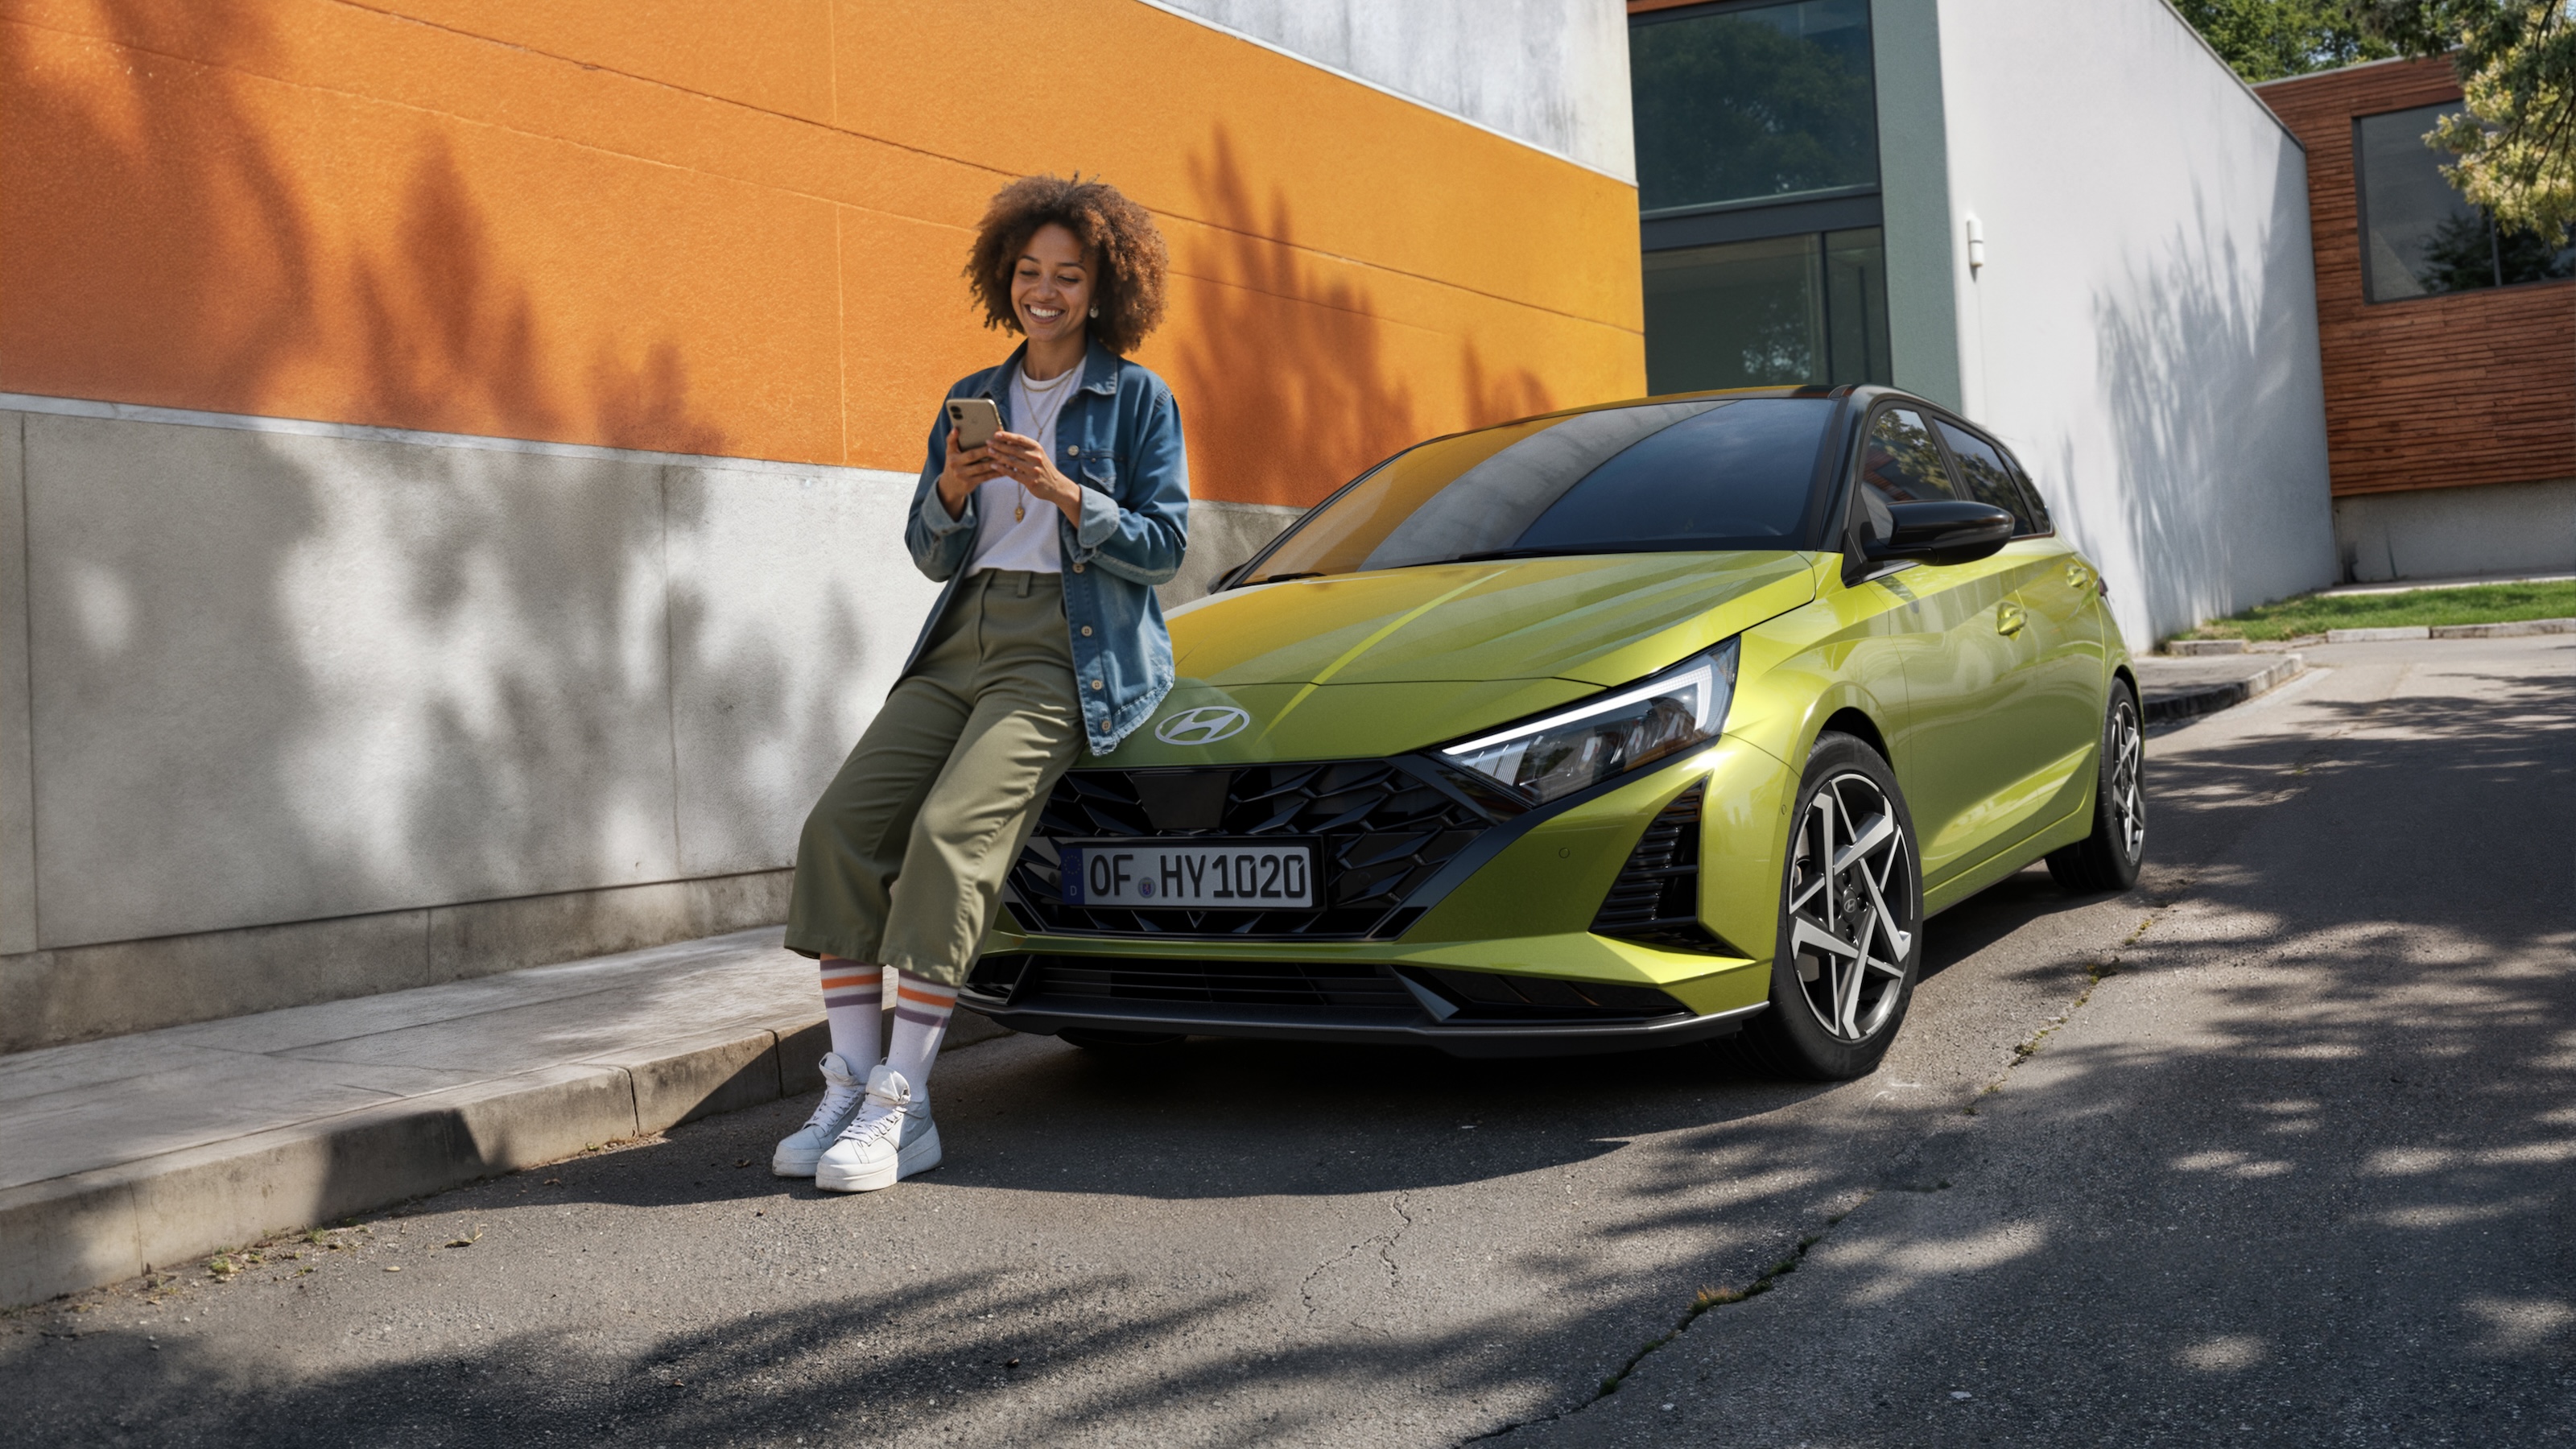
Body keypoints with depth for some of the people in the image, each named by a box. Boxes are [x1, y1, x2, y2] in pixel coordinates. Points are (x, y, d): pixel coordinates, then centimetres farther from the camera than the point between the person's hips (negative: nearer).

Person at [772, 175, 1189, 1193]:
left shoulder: (1137, 398, 6)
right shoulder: (972, 399, 20)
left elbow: (1164, 544, -1)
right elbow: (929, 556, 17)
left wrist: (1066, 495, -16)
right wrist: (950, 493, -5)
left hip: (1071, 650, -6)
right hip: (965, 639, 6)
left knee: (950, 831, -26)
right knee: (841, 823, -14)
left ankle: (902, 1104, -23)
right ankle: (850, 1080, -9)